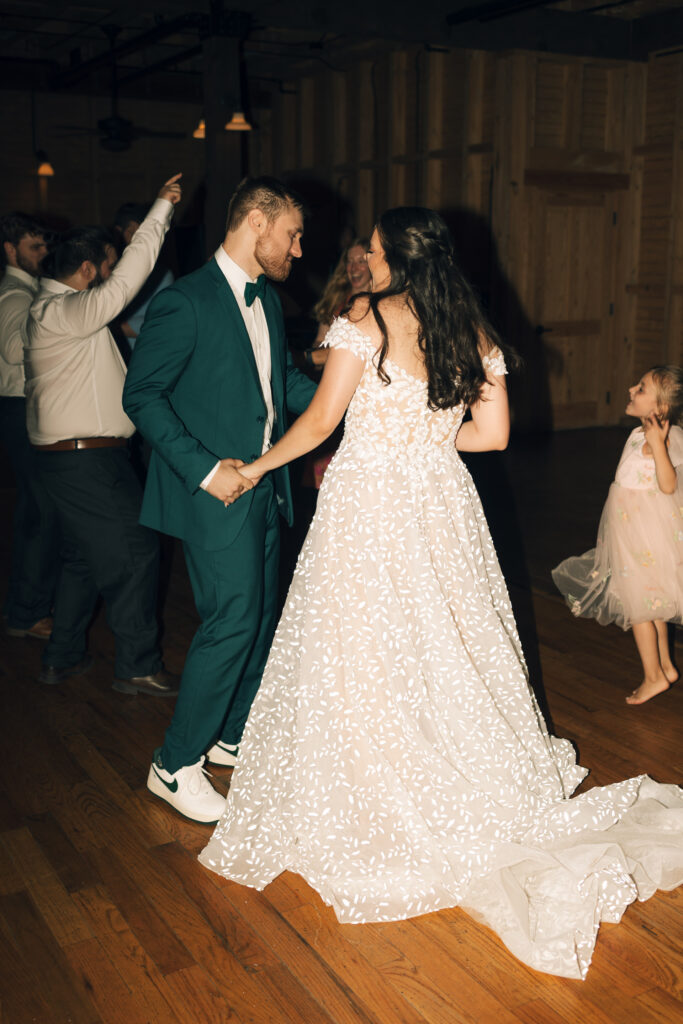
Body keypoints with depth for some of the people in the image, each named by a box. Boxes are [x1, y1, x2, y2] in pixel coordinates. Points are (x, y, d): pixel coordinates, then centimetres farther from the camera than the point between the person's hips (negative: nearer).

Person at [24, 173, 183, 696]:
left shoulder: (54, 308, 15)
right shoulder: (61, 312, -18)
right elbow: (125, 281, -27)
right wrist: (162, 209, -25)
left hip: (72, 454, 11)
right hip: (87, 458, -11)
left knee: (85, 555, 19)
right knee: (135, 550, -2)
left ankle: (63, 656, 29)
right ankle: (138, 667, 7)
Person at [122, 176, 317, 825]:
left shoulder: (266, 299, 12)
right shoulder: (186, 302, -15)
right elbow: (142, 395, -15)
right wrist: (203, 469, -20)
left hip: (262, 486, 9)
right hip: (217, 492, -9)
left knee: (261, 615, 15)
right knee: (231, 621, -8)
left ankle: (234, 734, 33)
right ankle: (175, 765, 9)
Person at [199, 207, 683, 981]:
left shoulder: (368, 319, -11)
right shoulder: (474, 331, 5)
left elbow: (320, 420, -9)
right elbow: (494, 432, 6)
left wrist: (260, 464, 6)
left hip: (368, 509, -5)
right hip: (441, 504, 6)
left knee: (369, 661, 6)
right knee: (447, 650, 18)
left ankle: (386, 814, 19)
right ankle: (481, 797, 28)